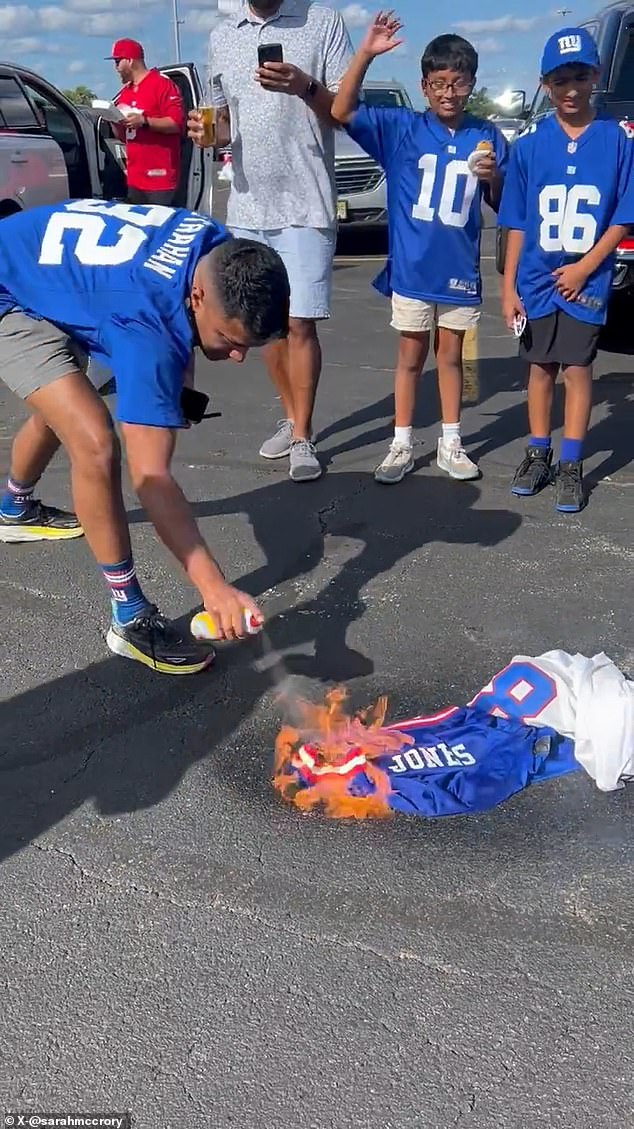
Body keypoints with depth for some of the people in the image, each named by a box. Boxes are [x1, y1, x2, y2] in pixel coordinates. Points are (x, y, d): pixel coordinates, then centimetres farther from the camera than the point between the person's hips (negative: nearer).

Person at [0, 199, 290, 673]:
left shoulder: (219, 248, -17)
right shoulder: (148, 330, -41)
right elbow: (150, 475, -43)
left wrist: (180, 378, 0)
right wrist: (214, 586, -47)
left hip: (47, 270, 9)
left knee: (59, 406, 31)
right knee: (95, 442, -26)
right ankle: (131, 617, -14)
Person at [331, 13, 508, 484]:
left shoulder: (487, 137, 1)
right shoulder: (401, 128, -4)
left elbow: (501, 204, 6)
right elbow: (342, 112, -13)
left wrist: (492, 176, -15)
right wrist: (365, 53, -22)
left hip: (460, 269, 1)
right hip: (412, 268, -1)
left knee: (451, 355, 13)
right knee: (411, 357, 9)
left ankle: (451, 443, 24)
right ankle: (402, 446, 18)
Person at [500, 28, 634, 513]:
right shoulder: (529, 144, 0)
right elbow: (518, 224, 2)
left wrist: (585, 267, -12)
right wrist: (509, 285, -2)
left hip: (586, 281, -1)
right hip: (536, 280, 1)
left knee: (578, 367, 1)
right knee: (541, 367, 10)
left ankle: (571, 465, 9)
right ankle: (538, 454, 23)